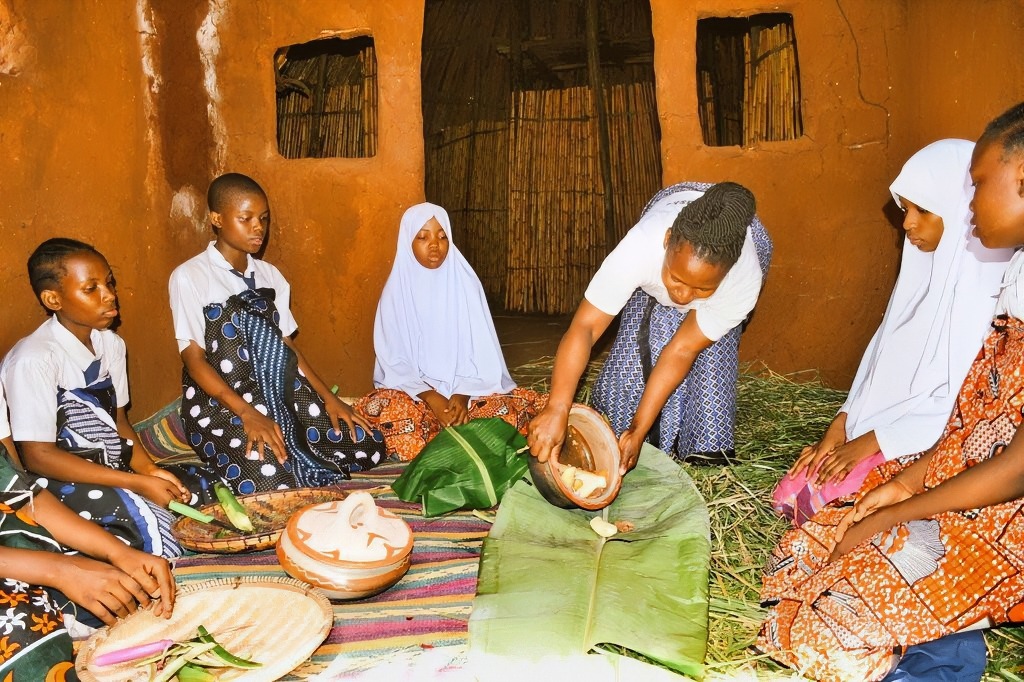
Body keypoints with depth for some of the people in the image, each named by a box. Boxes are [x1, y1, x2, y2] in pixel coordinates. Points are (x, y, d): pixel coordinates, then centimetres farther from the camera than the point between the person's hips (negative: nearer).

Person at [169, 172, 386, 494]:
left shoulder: (270, 275, 12)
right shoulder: (188, 277, -6)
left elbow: (286, 345, 11)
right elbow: (194, 359, -11)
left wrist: (328, 397, -2)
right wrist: (248, 413, -24)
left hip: (278, 391, 6)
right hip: (218, 401, -6)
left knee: (367, 446, -9)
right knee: (273, 479, -32)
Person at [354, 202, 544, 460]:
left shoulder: (465, 283, 1)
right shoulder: (397, 291, -1)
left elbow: (482, 350, -2)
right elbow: (394, 360, -5)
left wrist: (462, 394, -19)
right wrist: (431, 398, -21)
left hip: (467, 389, 1)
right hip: (413, 390, -1)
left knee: (522, 405, -25)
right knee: (381, 409, -33)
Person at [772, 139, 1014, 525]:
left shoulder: (993, 284, -19)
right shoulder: (925, 266, 6)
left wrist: (874, 441, -16)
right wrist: (842, 424, 0)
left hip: (935, 446, -7)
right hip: (873, 430, 7)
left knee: (821, 503, -19)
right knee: (791, 493, -6)